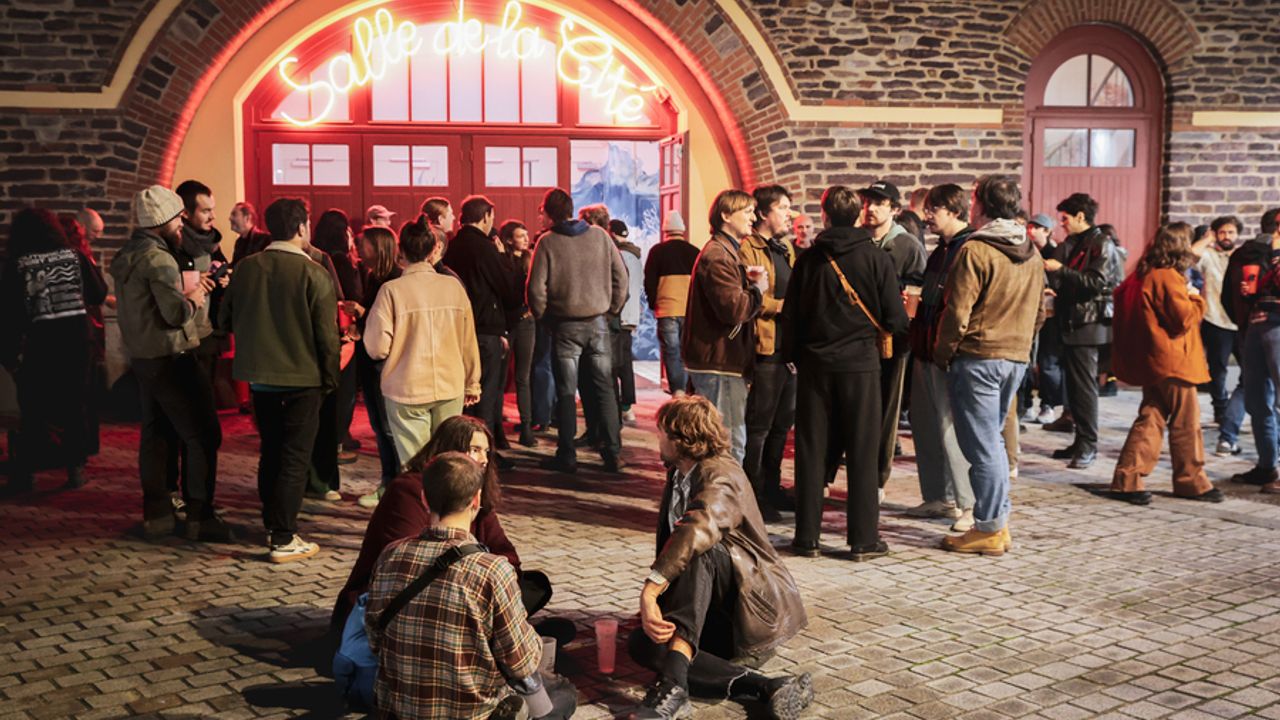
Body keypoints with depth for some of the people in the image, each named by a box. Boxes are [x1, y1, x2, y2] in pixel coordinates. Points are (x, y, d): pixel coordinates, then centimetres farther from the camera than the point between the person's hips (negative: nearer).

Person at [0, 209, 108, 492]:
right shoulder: (75, 255, 1)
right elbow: (99, 295, 7)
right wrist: (88, 262, 23)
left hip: (39, 342, -1)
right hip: (78, 339, 1)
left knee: (35, 408, 8)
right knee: (76, 404, 12)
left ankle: (23, 473, 9)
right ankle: (76, 466, 15)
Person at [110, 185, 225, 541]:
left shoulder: (126, 257, 11)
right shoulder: (159, 259, -18)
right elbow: (176, 313, -23)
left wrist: (184, 286, 10)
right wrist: (193, 299, -4)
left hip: (142, 357, 10)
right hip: (169, 358, -10)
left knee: (156, 433, 15)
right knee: (202, 434, -3)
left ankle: (156, 513, 19)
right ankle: (199, 515, -2)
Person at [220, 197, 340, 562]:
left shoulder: (246, 268, -2)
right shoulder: (313, 273, -16)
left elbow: (226, 319, 8)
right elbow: (326, 334, -13)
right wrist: (330, 379, -1)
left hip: (259, 377, 5)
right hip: (302, 380, -5)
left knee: (271, 452, 19)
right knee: (295, 458, 2)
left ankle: (272, 524, 29)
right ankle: (283, 539, 2)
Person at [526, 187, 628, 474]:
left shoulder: (548, 242, -8)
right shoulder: (599, 235, 0)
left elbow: (536, 287, -11)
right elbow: (621, 275, 1)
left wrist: (543, 316, 4)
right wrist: (612, 308, 10)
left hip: (565, 325, -2)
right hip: (598, 322, 2)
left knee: (566, 391, 5)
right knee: (604, 388, 9)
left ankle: (566, 456, 8)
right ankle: (613, 453, 8)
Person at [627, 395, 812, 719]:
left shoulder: (721, 475, -16)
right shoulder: (677, 474, 13)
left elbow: (699, 528, -38)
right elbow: (669, 544, 16)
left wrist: (649, 592, -46)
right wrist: (653, 606, 5)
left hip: (758, 604, -8)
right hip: (717, 615, 8)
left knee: (698, 551, -35)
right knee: (642, 643, -20)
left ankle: (674, 683, -48)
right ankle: (765, 688, -32)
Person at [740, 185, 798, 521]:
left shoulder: (786, 249, 19)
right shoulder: (747, 248, -10)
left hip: (788, 348, 9)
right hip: (765, 349, -9)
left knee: (782, 423, 15)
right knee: (758, 427, -2)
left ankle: (771, 488, 27)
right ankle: (753, 497, 5)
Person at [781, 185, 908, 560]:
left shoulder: (808, 259, 0)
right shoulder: (877, 258, -5)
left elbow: (790, 316, 1)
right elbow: (895, 319, -5)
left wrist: (794, 356, 13)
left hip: (815, 364, 2)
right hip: (860, 364, -2)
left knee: (812, 451, 7)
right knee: (862, 452, 5)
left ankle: (807, 536, 11)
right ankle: (864, 539, 8)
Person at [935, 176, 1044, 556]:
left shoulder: (975, 251, -15)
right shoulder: (1032, 254, 10)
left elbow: (957, 313, -16)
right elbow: (1039, 313, 15)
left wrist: (942, 355, -4)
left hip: (977, 357, -7)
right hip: (1017, 358, 8)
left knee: (982, 446, -2)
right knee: (993, 439, 17)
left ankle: (989, 529, 3)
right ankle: (999, 520, 20)